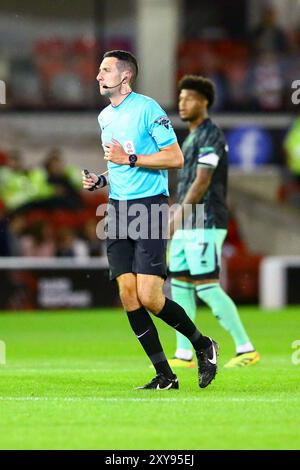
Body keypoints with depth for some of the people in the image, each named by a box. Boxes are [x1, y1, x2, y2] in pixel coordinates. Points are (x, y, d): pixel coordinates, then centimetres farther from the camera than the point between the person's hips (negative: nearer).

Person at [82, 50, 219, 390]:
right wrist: (100, 180, 10)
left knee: (148, 297, -13)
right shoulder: (105, 117, 16)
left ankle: (203, 345, 11)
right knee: (128, 295, -2)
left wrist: (129, 159, -15)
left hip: (149, 206, -7)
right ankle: (165, 375, 4)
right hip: (117, 208, 7)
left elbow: (175, 158, -12)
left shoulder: (147, 108, -8)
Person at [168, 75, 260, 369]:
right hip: (188, 226, 10)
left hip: (204, 225, -10)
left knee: (206, 287, -11)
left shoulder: (210, 136, -12)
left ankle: (246, 349, -7)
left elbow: (202, 182, -19)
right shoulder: (192, 138, 19)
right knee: (180, 286, 7)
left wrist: (178, 215, -21)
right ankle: (184, 355, 9)